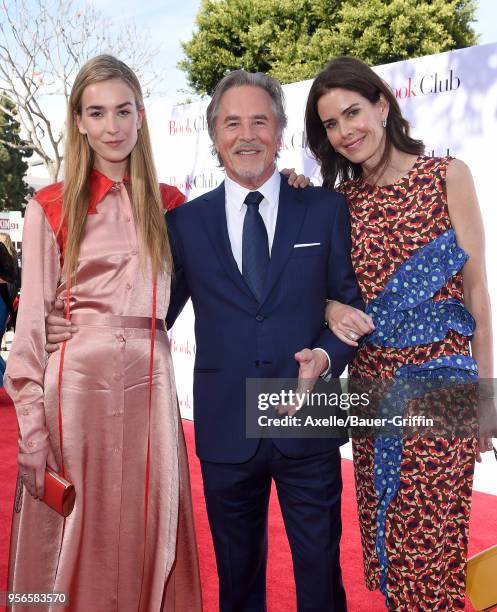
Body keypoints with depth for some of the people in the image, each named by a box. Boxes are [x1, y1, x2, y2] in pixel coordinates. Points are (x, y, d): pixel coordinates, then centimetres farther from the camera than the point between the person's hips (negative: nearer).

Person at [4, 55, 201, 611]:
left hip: (148, 382, 2)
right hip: (75, 381, -2)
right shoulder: (50, 207, 2)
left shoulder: (169, 205, 10)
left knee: (146, 535, 10)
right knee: (73, 539, 8)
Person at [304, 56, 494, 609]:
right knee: (382, 535, 14)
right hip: (370, 379, 4)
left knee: (430, 542, 1)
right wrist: (330, 308, -12)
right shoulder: (341, 199, 7)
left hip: (439, 377, -4)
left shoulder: (447, 176, -3)